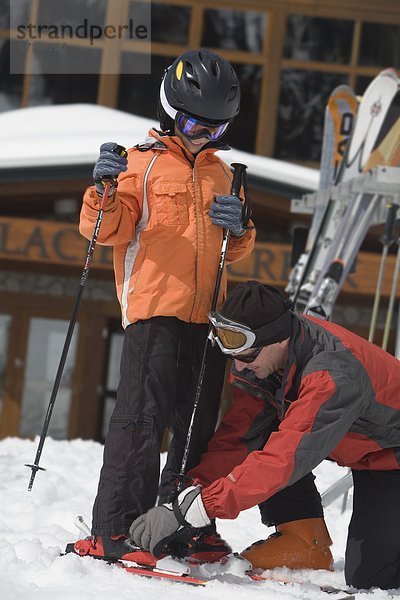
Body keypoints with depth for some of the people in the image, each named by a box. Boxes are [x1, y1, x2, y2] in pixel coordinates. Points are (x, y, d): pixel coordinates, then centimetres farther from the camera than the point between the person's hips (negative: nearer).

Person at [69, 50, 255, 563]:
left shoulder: (219, 172, 19)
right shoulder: (144, 161, 2)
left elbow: (233, 252, 23)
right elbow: (110, 231, -4)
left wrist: (239, 229, 1)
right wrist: (106, 192, -23)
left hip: (206, 313, 6)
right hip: (154, 309, -6)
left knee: (199, 423, 10)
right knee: (142, 417, -12)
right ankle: (114, 530, -12)